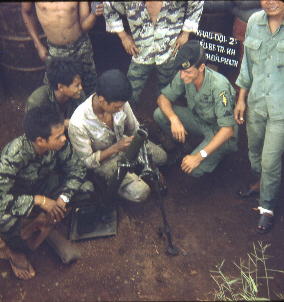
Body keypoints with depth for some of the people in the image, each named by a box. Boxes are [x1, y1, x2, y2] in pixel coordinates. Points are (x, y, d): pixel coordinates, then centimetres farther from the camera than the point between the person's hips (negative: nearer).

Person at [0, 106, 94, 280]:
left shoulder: (58, 144, -25)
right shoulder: (14, 155, -38)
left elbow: (77, 168, -11)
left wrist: (63, 197, -24)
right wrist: (39, 200, -38)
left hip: (43, 186, 5)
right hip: (17, 195, -5)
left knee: (86, 188, -15)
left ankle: (40, 222, -4)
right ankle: (16, 249, -1)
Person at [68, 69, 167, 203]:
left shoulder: (119, 102, -24)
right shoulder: (78, 124, -37)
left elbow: (134, 128, -2)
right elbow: (87, 161, -23)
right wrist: (115, 148, -32)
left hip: (122, 141, 5)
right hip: (103, 159, -5)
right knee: (140, 192, -18)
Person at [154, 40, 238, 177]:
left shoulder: (218, 85, -33)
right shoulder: (183, 76, -17)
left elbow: (228, 129, -33)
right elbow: (163, 98, -6)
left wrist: (199, 156, -36)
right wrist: (174, 119, -28)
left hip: (219, 131, -5)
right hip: (198, 119, 5)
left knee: (194, 169, -25)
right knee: (159, 114, -16)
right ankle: (181, 145, 9)